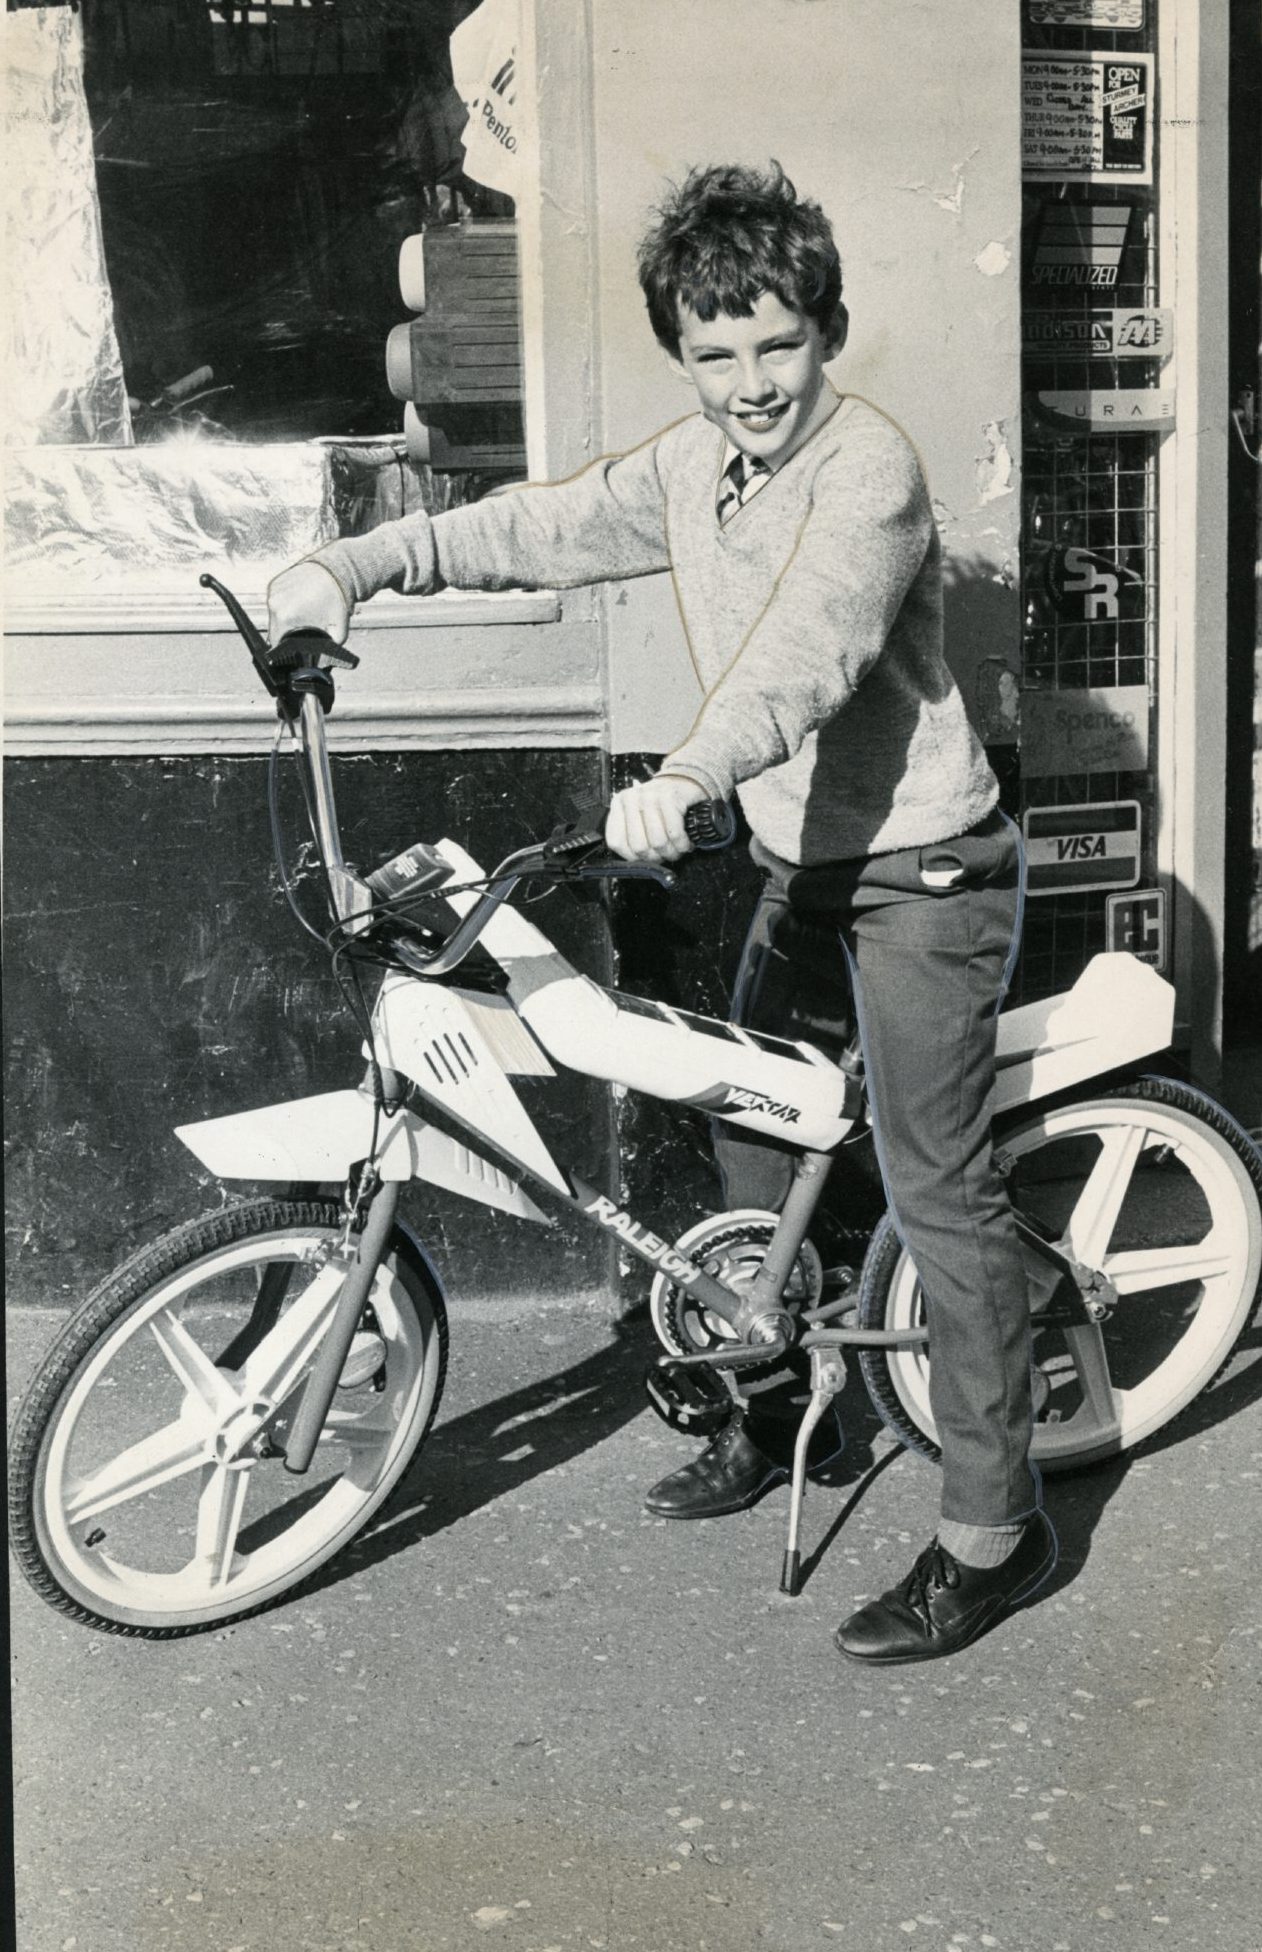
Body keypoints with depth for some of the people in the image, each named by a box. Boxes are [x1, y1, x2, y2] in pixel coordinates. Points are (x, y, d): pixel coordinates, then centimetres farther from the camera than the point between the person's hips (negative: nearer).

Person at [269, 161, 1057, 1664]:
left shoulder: (867, 467, -21)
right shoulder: (693, 464, 5)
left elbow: (810, 646, -37)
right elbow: (539, 530, 10)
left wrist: (685, 780, -53)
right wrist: (350, 566, -3)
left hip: (924, 875, -8)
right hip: (801, 865, 9)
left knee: (935, 1189, -7)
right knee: (750, 1139, 17)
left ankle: (992, 1528, 2)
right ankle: (772, 1413, 36)